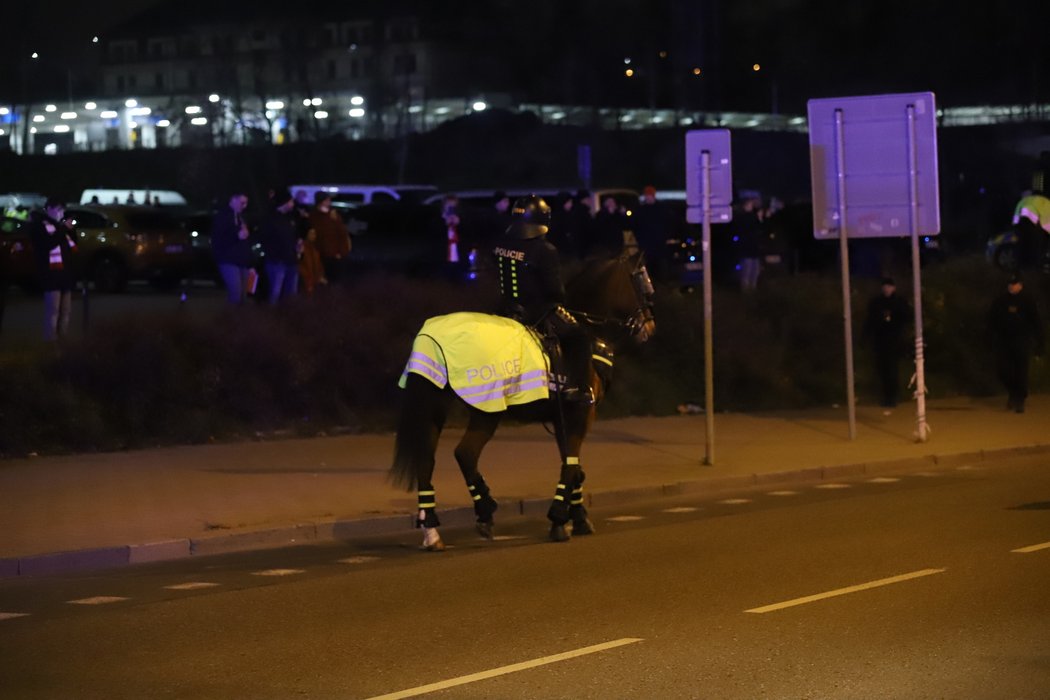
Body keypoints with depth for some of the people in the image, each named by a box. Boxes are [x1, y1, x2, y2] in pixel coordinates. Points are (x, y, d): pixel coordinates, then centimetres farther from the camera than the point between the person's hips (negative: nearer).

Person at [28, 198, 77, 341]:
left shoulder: (59, 225, 18)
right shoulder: (39, 225, -4)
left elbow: (72, 245, 19)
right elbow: (47, 244, -19)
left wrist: (70, 231, 2)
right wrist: (63, 230, -16)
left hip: (65, 272, 8)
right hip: (51, 273, -8)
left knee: (65, 310, 9)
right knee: (53, 310, -13)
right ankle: (51, 341, -14)